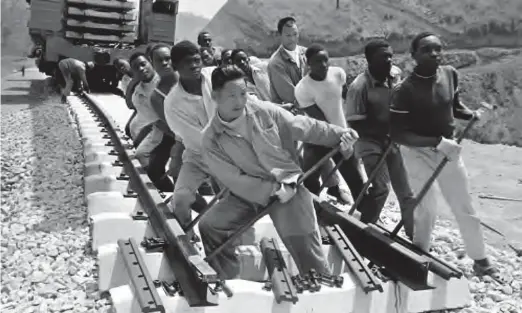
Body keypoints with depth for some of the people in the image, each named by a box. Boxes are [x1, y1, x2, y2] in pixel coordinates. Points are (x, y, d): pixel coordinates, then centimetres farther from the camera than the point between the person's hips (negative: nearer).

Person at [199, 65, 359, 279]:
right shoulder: (211, 139, -9)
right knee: (209, 226, -10)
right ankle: (227, 281, 11)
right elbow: (233, 179, -13)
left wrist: (339, 134, -12)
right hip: (249, 191, 2)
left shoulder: (264, 111, -8)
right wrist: (272, 191, -22)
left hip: (287, 185, -1)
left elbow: (305, 127, -1)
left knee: (304, 244, -10)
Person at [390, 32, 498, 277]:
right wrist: (438, 141, -28)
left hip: (449, 149, 5)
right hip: (419, 153, -5)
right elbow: (398, 134, -23)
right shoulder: (405, 90, -22)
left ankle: (480, 260, 31)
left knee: (464, 207, 14)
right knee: (427, 209, 0)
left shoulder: (450, 74, -5)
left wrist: (472, 114, -8)